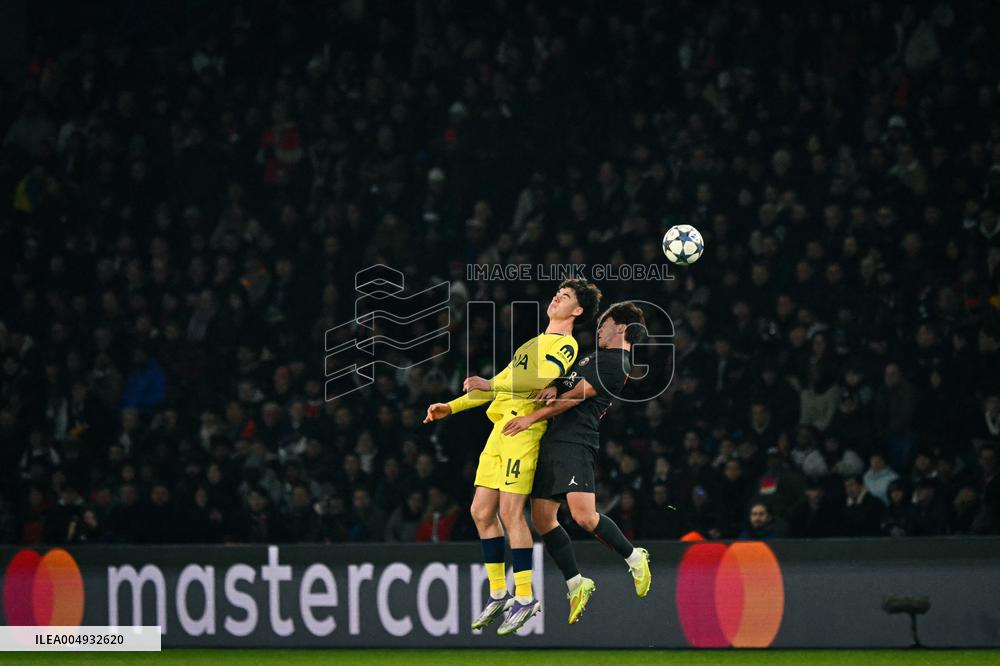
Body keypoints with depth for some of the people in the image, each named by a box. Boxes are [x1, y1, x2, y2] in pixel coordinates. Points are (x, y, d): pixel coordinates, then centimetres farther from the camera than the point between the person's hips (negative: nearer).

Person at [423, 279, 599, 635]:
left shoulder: (566, 346, -2)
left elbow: (541, 382, -20)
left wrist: (491, 385, -25)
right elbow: (500, 384, 33)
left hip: (524, 428, -9)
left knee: (510, 511, -14)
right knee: (481, 511, 5)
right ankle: (498, 594, 13)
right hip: (500, 429, 9)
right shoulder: (532, 344, 27)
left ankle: (525, 598, -8)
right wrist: (450, 407, 30)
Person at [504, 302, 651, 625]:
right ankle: (576, 585, 11)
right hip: (553, 440, 10)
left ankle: (634, 559, 2)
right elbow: (567, 385, 29)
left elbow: (577, 396, -10)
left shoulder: (616, 364, -8)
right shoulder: (596, 356, 23)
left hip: (576, 443, -10)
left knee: (584, 515, -20)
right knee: (542, 517, 3)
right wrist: (553, 386, 4)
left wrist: (532, 418, -6)